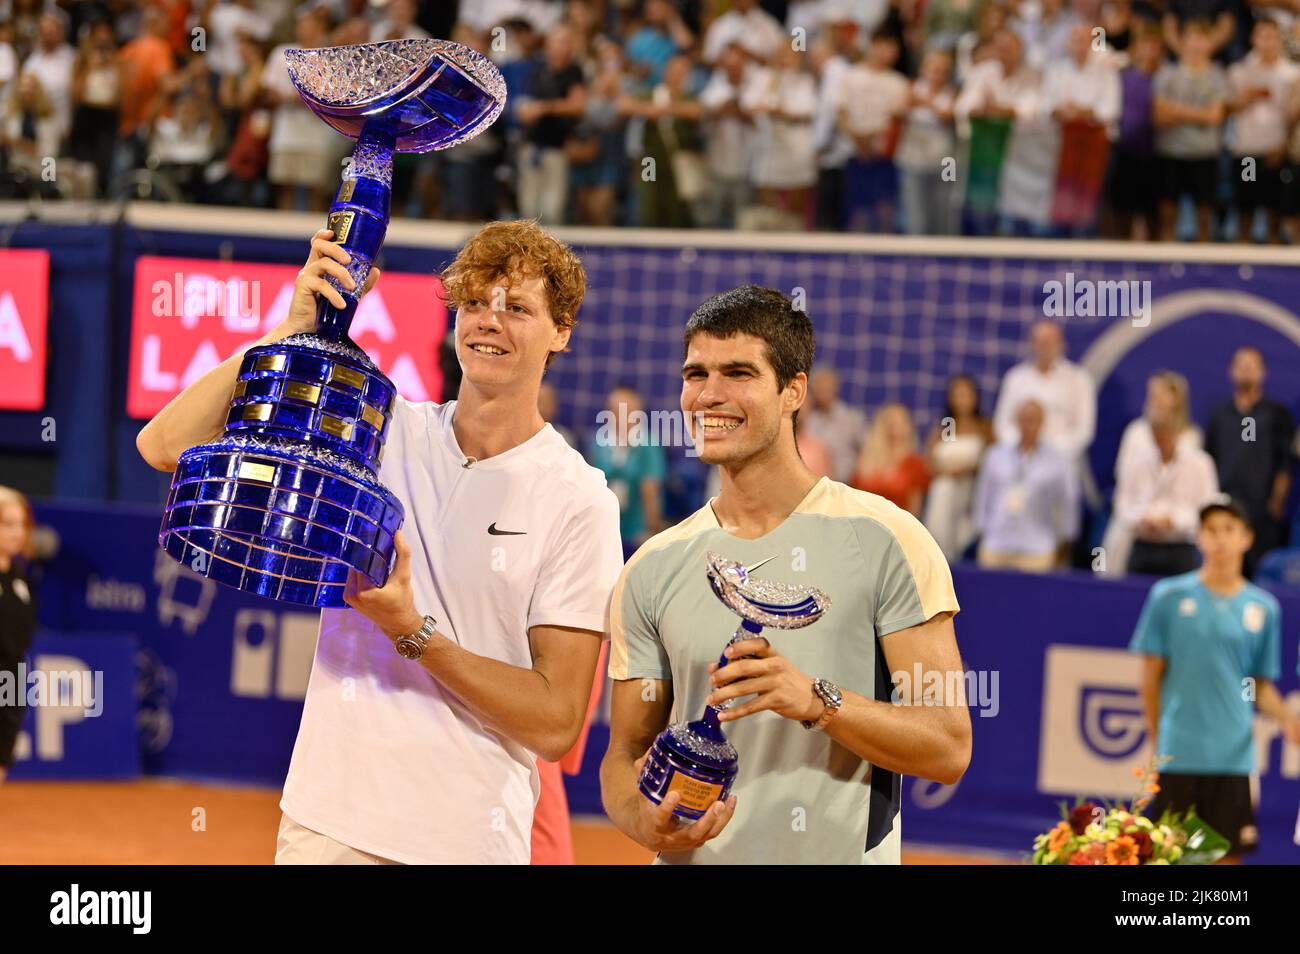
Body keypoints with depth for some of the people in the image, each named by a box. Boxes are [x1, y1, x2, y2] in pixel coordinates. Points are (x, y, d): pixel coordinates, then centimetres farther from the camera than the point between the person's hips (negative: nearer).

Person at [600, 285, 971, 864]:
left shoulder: (885, 540, -8)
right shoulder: (652, 572, 3)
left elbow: (949, 750, -11)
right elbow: (625, 756, 5)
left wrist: (817, 700, -25)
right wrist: (647, 822, -16)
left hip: (843, 853, -3)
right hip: (692, 860, 3)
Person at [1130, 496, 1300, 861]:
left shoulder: (1264, 608, 6)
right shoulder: (1169, 597, 0)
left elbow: (1261, 686, 11)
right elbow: (1151, 675, 4)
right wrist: (1156, 736, 2)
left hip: (1234, 758, 2)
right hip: (1178, 755, -2)